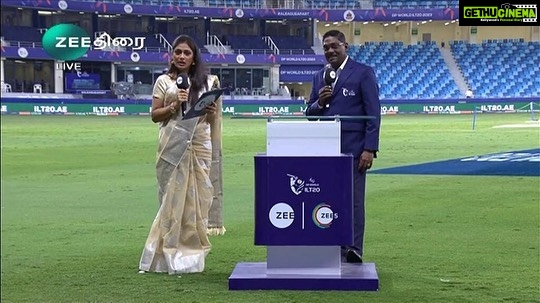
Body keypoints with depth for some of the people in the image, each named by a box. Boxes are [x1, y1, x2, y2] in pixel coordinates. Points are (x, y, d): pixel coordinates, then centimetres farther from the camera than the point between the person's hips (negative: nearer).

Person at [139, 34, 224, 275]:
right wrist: (173, 106, -11)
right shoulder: (164, 81, 7)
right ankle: (170, 256, 4)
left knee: (196, 200, 1)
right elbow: (154, 115, 5)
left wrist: (212, 113, -6)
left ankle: (191, 254, 8)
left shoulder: (207, 82, 11)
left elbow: (214, 117, 16)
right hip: (173, 147, -2)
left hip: (199, 147, 2)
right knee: (173, 200, -2)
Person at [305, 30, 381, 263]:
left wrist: (370, 149, -12)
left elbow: (373, 114, -5)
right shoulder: (319, 77, 16)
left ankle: (354, 251, -1)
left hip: (352, 149, -5)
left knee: (353, 201, -4)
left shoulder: (363, 73, 0)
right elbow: (309, 113, 18)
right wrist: (319, 102, -5)